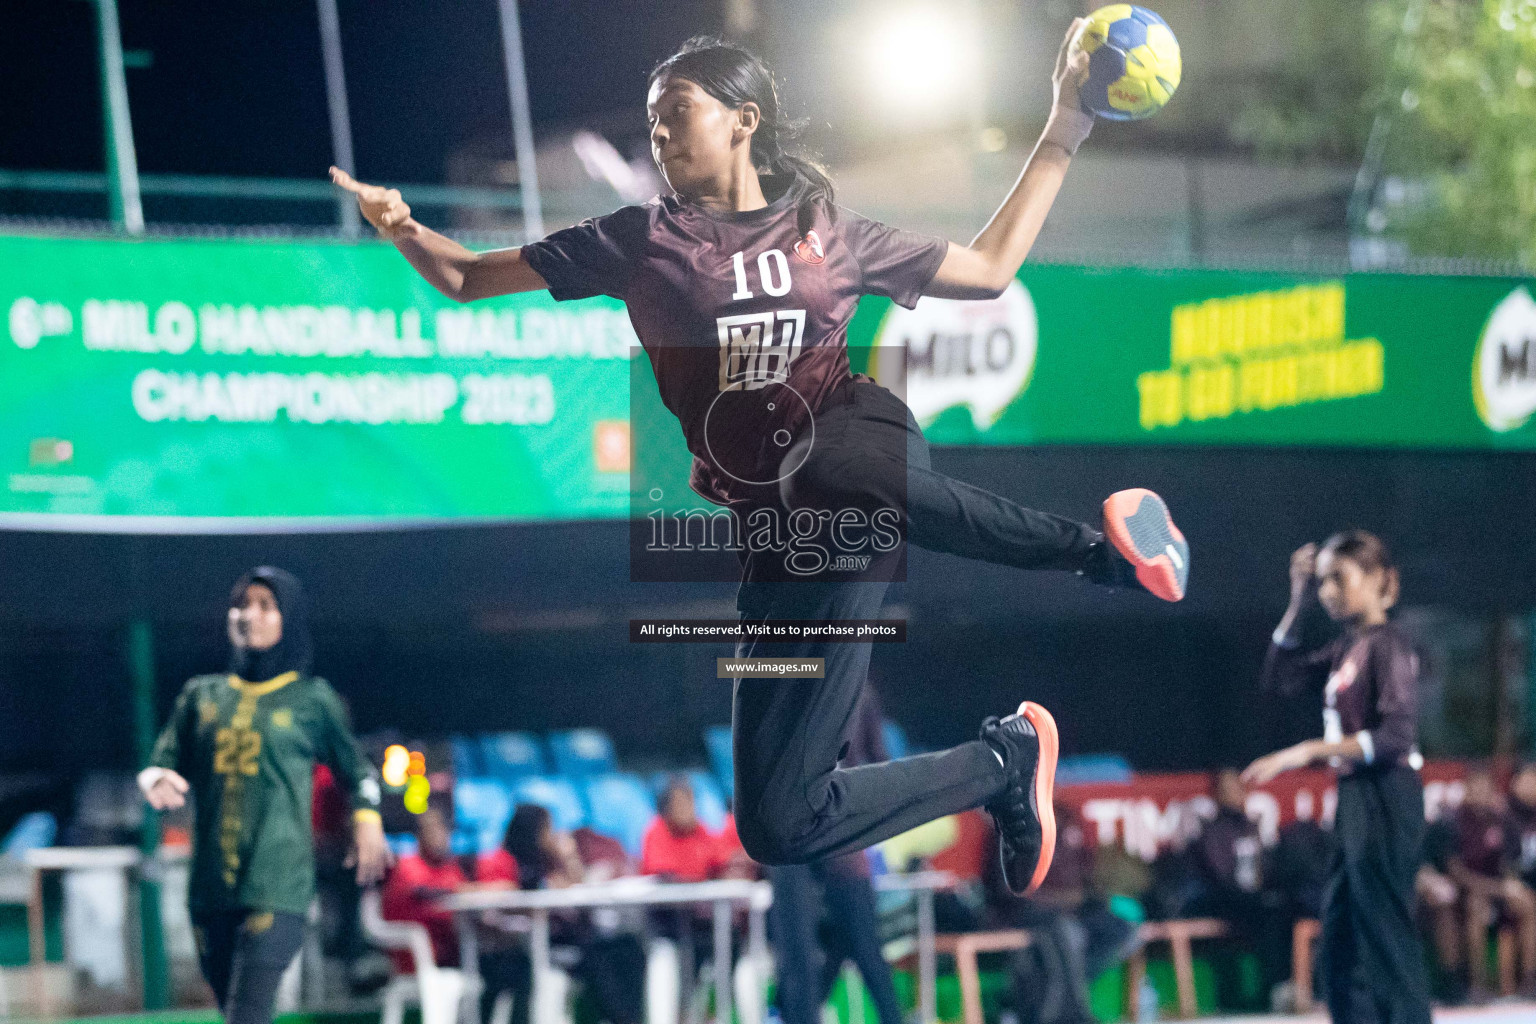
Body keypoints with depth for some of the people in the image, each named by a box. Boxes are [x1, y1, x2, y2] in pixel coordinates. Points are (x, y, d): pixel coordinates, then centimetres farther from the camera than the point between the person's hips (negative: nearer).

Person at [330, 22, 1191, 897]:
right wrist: (405, 230, -8)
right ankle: (1001, 763, 10)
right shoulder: (640, 241, 14)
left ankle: (1092, 544, -32)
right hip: (780, 527, 2)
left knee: (820, 464, -44)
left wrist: (1066, 132, 20)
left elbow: (990, 268, 23)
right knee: (779, 827, -10)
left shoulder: (828, 232, 16)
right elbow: (467, 278, 13)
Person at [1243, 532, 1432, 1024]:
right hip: (1354, 800, 9)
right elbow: (1280, 677, 20)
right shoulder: (1345, 647, 13)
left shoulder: (1388, 645, -12)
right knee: (1340, 948, 11)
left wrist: (1310, 752, -24)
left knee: (1386, 936, -7)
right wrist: (1297, 605, 11)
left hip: (1384, 802, -9)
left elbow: (1396, 735, -20)